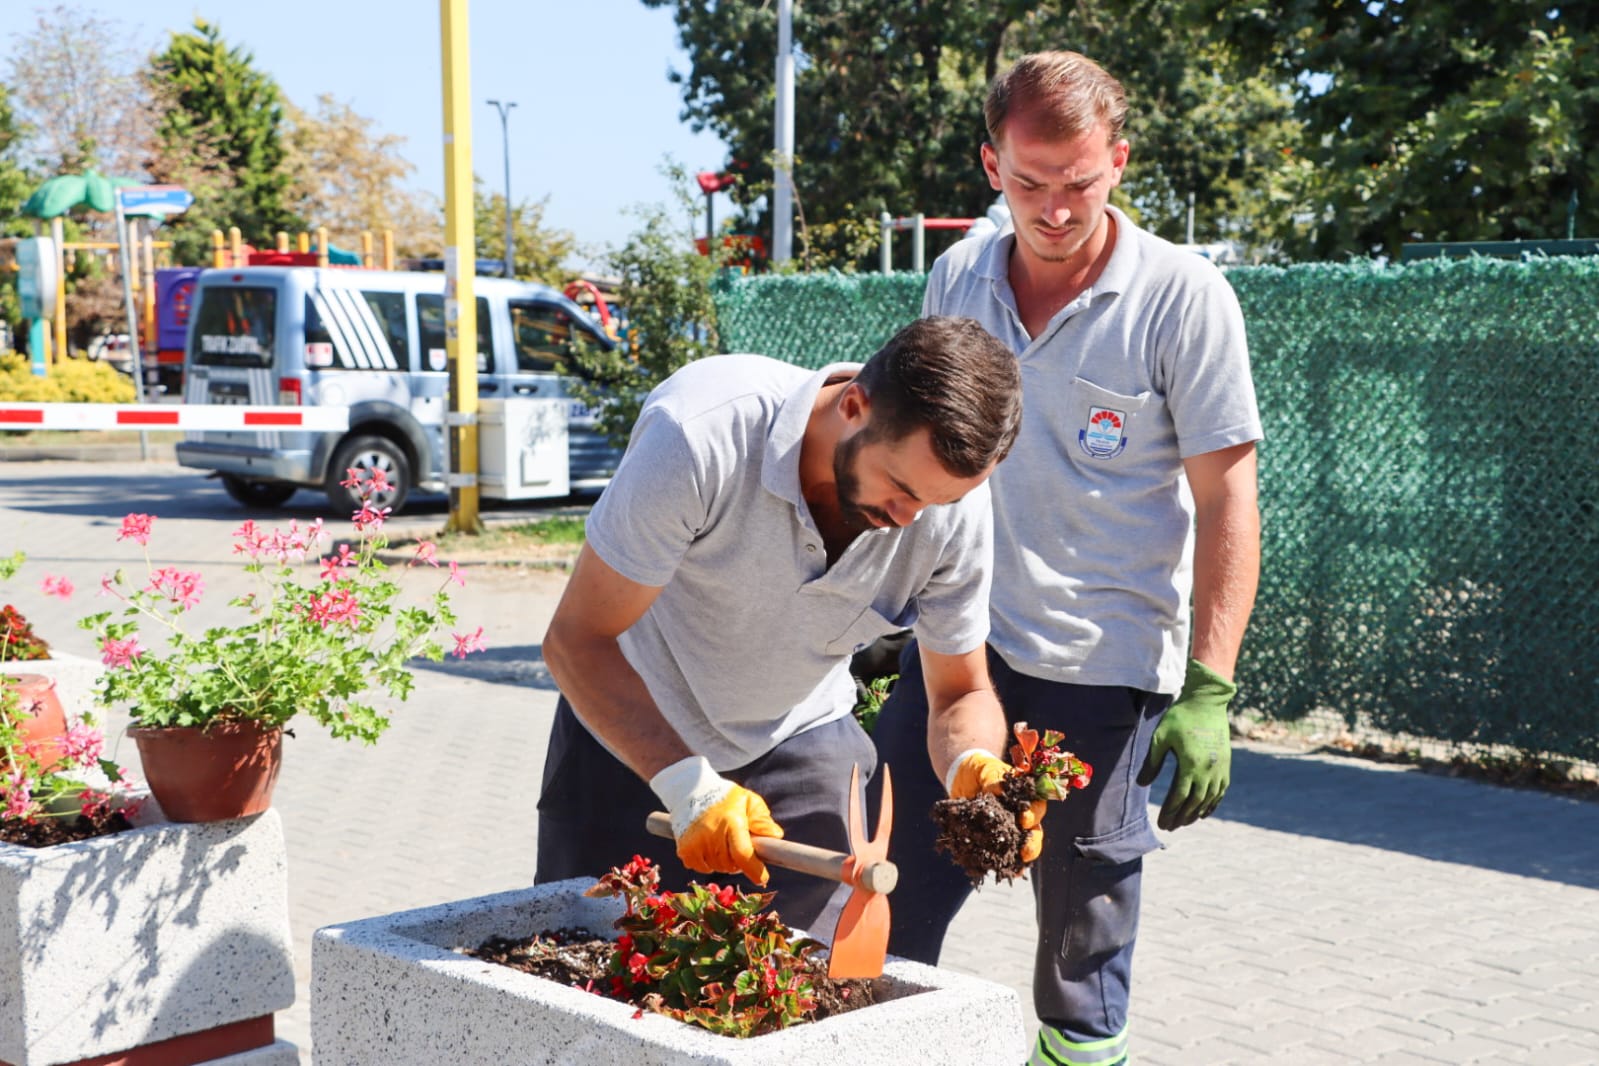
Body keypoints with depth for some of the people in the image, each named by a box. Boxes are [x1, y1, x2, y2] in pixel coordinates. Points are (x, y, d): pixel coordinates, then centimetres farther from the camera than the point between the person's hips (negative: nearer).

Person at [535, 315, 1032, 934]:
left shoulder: (955, 504, -23)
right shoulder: (700, 436, -36)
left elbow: (962, 694, -8)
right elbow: (575, 639, -28)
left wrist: (975, 765, -32)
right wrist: (689, 786, -37)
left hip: (799, 743, 3)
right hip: (629, 727, -2)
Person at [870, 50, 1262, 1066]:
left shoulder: (1183, 297, -9)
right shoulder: (957, 278, 6)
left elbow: (1227, 498, -9)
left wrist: (1208, 691, -16)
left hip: (1105, 668, -4)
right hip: (956, 640, 4)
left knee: (1084, 934, 7)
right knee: (888, 901, 6)